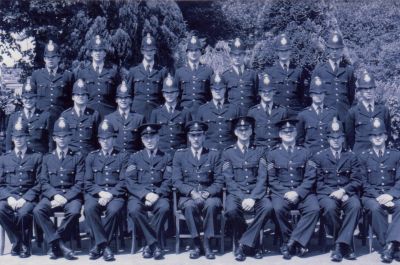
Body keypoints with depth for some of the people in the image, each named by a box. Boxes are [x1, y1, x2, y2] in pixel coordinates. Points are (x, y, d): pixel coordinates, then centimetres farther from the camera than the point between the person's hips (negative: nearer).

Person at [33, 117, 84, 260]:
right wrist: (55, 195, -12)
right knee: (38, 210, -29)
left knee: (74, 211, -35)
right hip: (51, 195, 2)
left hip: (71, 196, -2)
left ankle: (53, 242, -16)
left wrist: (65, 198, -15)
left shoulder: (78, 158, 10)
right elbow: (44, 182, 8)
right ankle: (60, 244, -24)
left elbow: (79, 184, 1)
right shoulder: (47, 158, 17)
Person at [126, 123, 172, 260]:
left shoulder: (166, 158, 14)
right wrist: (145, 194, -15)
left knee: (164, 207, -34)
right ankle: (156, 243, -21)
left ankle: (150, 243, -18)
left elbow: (168, 182, 4)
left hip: (158, 195, 0)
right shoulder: (135, 157, 13)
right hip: (138, 195, 0)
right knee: (134, 209, -33)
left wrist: (157, 195, -15)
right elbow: (130, 181, 2)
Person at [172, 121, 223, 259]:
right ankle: (196, 244, -20)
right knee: (190, 205, -34)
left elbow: (219, 181, 4)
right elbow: (176, 180, 2)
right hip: (188, 196, 0)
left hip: (209, 195, 0)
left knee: (212, 204, -34)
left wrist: (207, 193, -16)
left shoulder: (214, 154, 10)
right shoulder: (179, 154, 10)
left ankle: (207, 243, -20)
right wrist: (191, 192, -16)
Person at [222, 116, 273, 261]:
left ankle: (243, 243, -16)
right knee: (231, 210, -33)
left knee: (267, 207, -31)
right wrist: (242, 198, -16)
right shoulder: (228, 152, 8)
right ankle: (253, 241, -10)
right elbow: (229, 180, -1)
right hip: (236, 193, -1)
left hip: (256, 193, 1)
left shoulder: (259, 150, 10)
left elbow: (262, 178, 0)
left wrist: (253, 197, -16)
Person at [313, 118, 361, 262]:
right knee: (330, 207, -36)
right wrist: (334, 193, -12)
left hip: (347, 193, 1)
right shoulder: (319, 156, 11)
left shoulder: (351, 156, 15)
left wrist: (343, 191, -12)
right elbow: (318, 182, 3)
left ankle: (340, 244, -29)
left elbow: (357, 181, 7)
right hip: (327, 193, -1)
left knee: (355, 205, -34)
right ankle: (347, 243, -18)